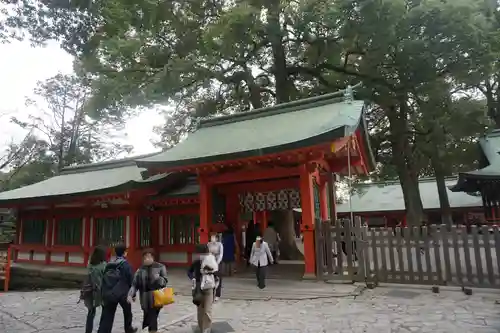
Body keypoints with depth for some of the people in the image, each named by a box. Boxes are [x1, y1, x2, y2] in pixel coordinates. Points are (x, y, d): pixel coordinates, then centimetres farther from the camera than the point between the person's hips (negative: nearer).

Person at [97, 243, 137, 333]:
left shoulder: (108, 265, 7)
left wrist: (103, 294, 12)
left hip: (108, 294, 3)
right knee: (127, 311, 22)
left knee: (107, 318, 4)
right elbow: (131, 280, -10)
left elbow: (104, 280, 8)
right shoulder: (126, 264, -9)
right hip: (122, 293, -3)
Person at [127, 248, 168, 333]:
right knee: (148, 319, 14)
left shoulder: (160, 267, -4)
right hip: (145, 300, 3)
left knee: (152, 320, -7)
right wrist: (130, 294, -13)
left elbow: (165, 281, -6)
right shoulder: (140, 270, 4)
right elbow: (134, 284, 3)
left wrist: (159, 278, -26)